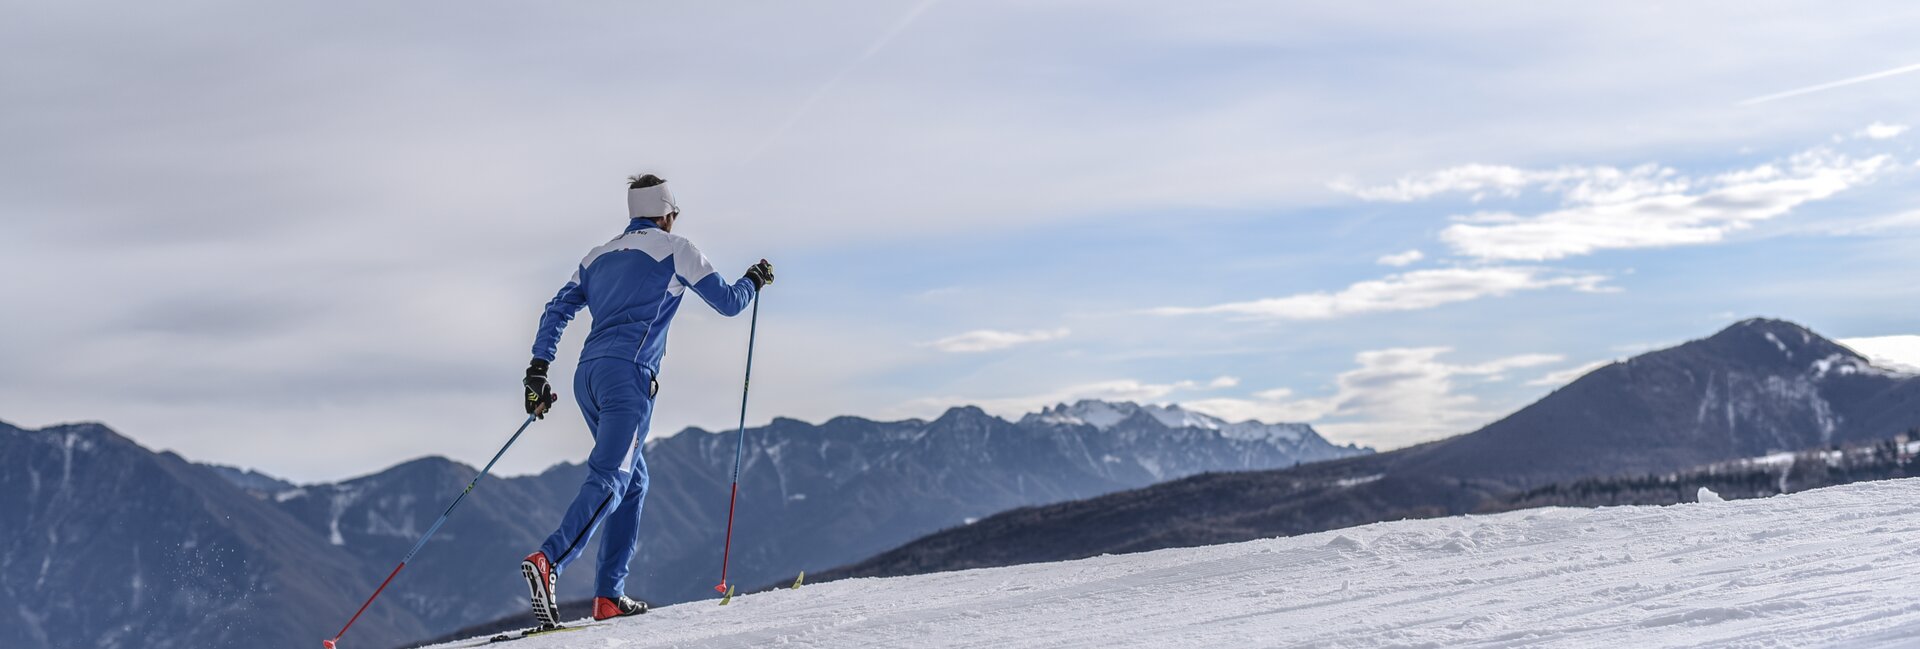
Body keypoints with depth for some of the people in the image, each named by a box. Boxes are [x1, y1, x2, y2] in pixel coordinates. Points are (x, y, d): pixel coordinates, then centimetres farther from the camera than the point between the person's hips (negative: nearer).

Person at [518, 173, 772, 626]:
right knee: (609, 480, -17)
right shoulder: (674, 249, 7)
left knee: (634, 480, 16)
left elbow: (557, 311, 17)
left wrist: (538, 369, 14)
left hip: (587, 375, 7)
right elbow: (728, 302, 9)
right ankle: (548, 561, -41)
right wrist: (754, 281, 29)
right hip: (627, 373, -7)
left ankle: (609, 596, 8)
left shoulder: (599, 257, 25)